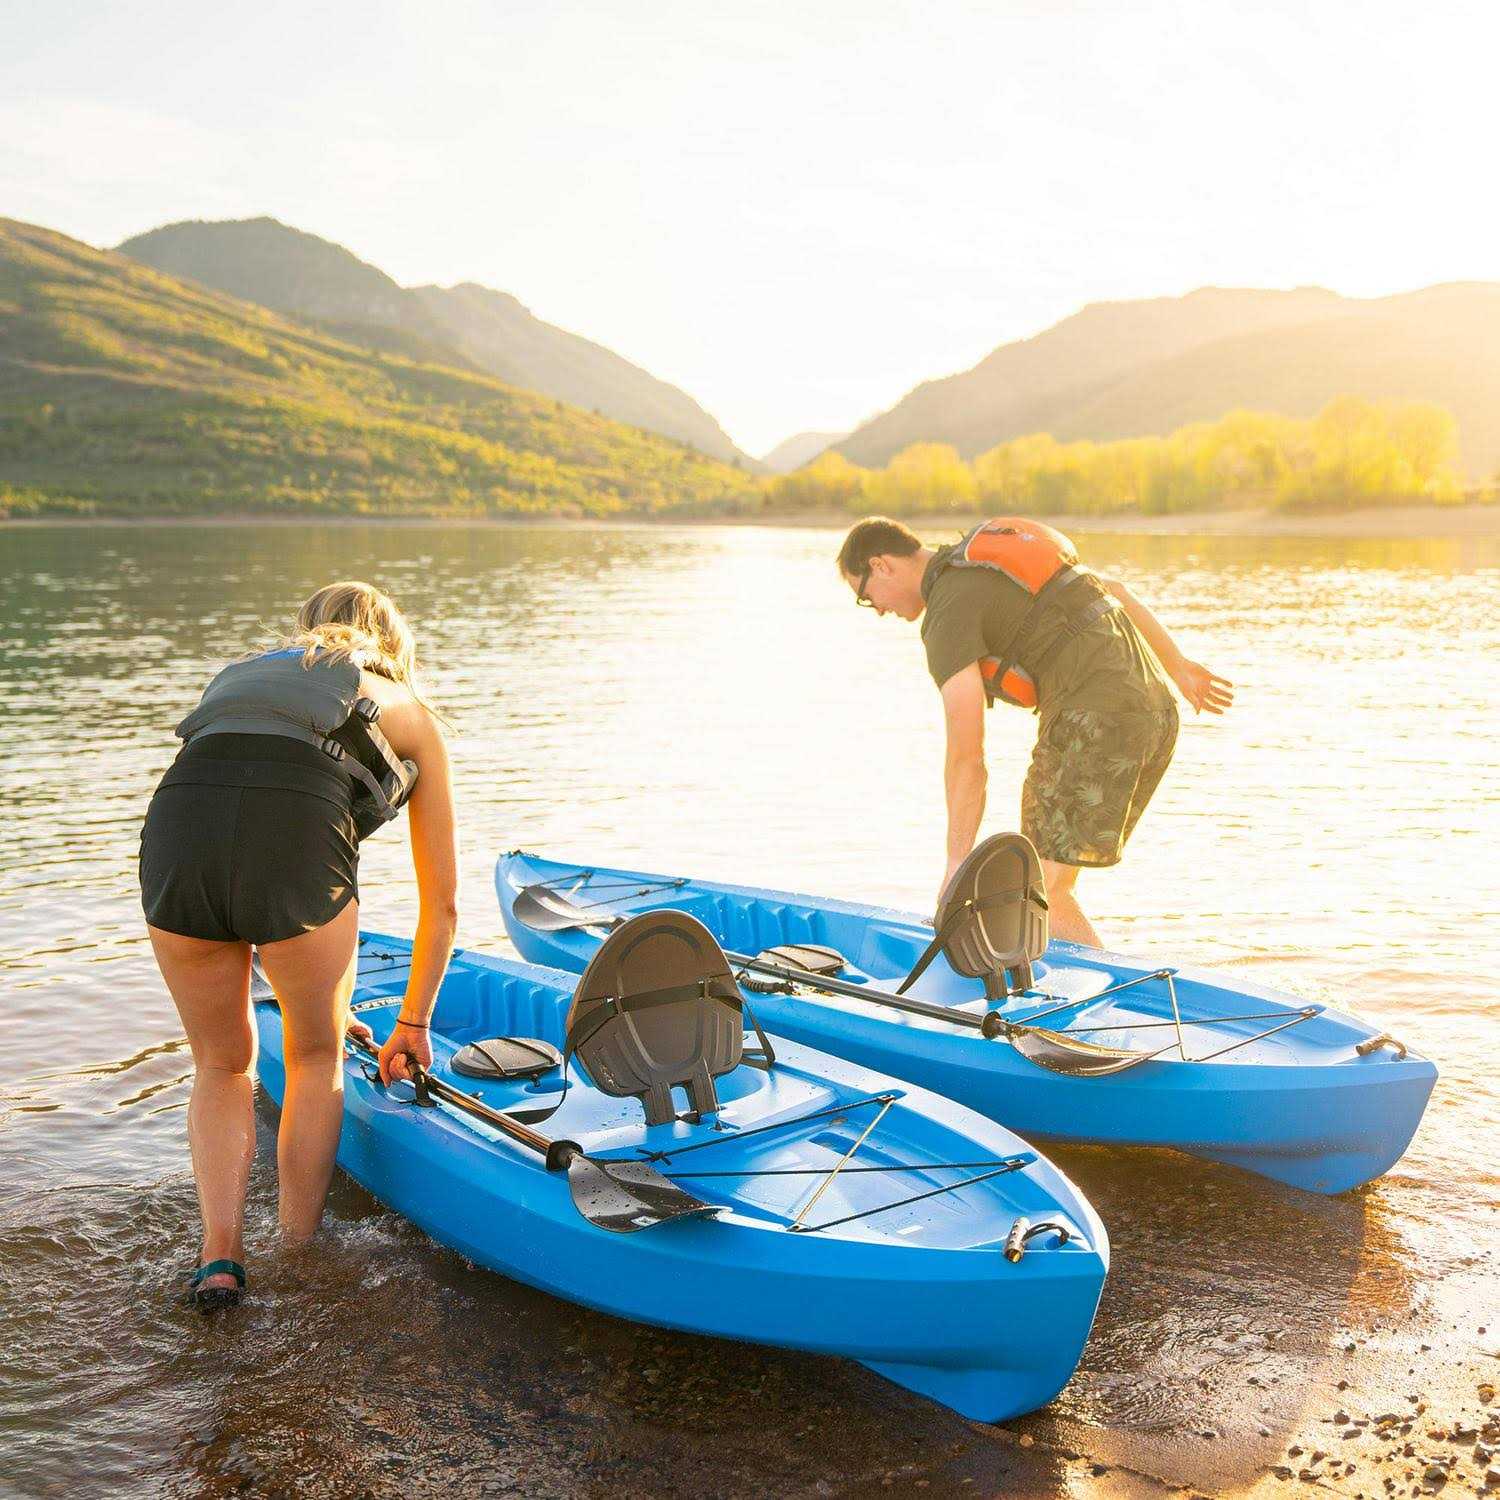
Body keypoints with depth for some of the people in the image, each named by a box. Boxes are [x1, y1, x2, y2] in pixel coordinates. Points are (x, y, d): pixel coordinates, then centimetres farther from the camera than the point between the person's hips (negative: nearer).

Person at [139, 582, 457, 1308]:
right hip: (296, 834, -3)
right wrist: (413, 1022, 47)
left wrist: (325, 1000, 56)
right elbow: (441, 902, 33)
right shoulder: (410, 716, 29)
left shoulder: (240, 676, 39)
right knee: (316, 1059, 24)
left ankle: (219, 1252, 15)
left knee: (222, 1064, 27)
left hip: (176, 825, 3)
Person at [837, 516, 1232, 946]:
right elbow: (1114, 591, 26)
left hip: (1096, 719, -9)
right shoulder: (999, 556, 20)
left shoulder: (949, 609, -8)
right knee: (1050, 892, 12)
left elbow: (967, 756, -12)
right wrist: (1179, 667, 32)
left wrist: (957, 863, -6)